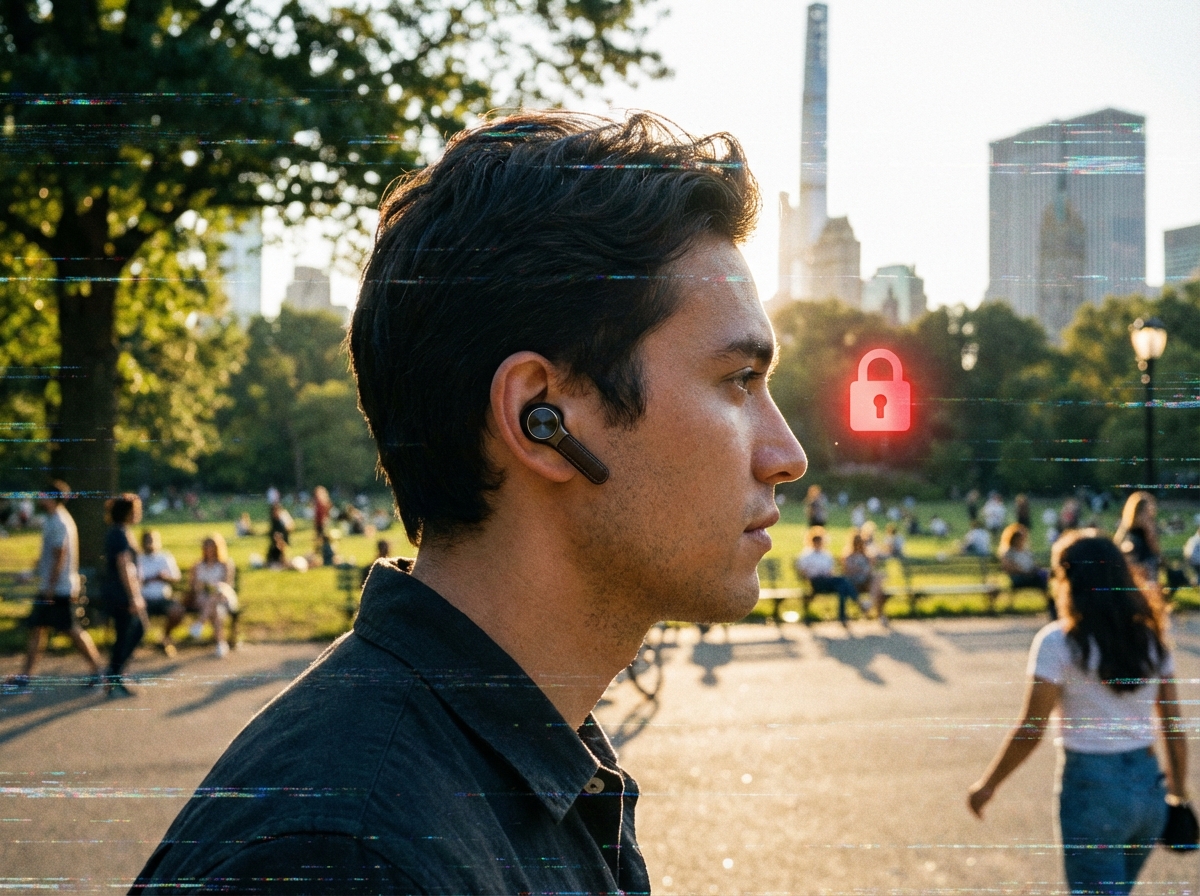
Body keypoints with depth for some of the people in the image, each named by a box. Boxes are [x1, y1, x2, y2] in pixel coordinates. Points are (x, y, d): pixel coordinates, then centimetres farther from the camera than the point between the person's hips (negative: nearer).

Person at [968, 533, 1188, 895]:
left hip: (1090, 788, -6)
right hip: (1148, 788, 6)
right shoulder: (1151, 638, 4)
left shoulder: (1059, 643, -12)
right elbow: (1174, 724, 7)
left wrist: (988, 784, -2)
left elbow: (1030, 731, -13)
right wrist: (1178, 788, 19)